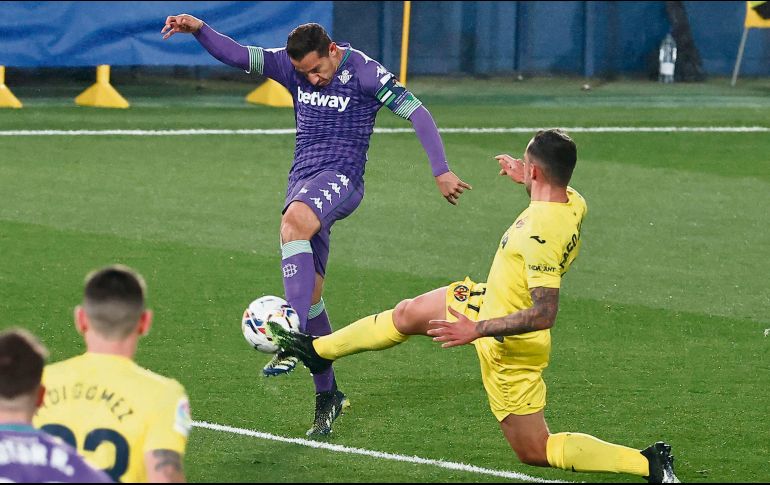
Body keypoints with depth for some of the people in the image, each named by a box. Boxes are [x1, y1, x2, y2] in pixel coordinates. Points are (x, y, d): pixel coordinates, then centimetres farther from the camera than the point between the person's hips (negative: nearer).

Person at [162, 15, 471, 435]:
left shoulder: (364, 72, -8)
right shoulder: (291, 65, 6)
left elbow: (417, 113, -7)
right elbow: (235, 56, 1)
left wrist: (441, 171, -12)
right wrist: (198, 30, -17)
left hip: (340, 179, -6)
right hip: (303, 180, 6)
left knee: (294, 221, -38)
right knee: (309, 294, 3)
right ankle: (327, 395, 14)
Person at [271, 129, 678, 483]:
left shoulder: (540, 235, -38)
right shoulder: (574, 203, -12)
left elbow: (544, 314, -40)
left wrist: (476, 329, -35)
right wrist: (525, 179, 21)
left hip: (510, 347, -9)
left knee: (534, 451, 2)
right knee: (406, 316, 23)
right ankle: (319, 350, 46)